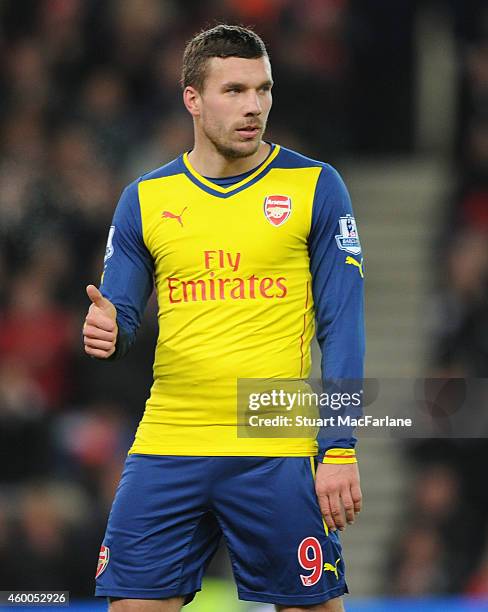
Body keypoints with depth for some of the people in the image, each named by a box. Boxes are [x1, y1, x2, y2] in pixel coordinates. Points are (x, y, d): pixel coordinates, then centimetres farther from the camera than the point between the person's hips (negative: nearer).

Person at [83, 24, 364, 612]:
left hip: (277, 456, -2)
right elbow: (121, 316, 12)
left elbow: (341, 327, -1)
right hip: (165, 452, 2)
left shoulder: (314, 187, 1)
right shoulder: (144, 199, 8)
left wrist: (339, 450, -9)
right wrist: (107, 332, -13)